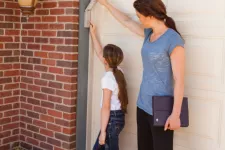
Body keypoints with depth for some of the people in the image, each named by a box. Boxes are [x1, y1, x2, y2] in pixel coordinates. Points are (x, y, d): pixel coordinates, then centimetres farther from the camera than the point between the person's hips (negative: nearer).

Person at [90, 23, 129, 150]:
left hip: (112, 118, -9)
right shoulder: (118, 72, 6)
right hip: (118, 116, 9)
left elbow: (106, 107, -22)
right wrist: (93, 34, 27)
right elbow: (99, 52, 20)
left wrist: (103, 131, -20)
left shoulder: (108, 78, -19)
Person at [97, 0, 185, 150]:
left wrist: (176, 114, -17)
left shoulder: (173, 39, -15)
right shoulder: (149, 34, 7)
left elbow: (179, 80, -16)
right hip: (143, 105, 8)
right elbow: (127, 21, 25)